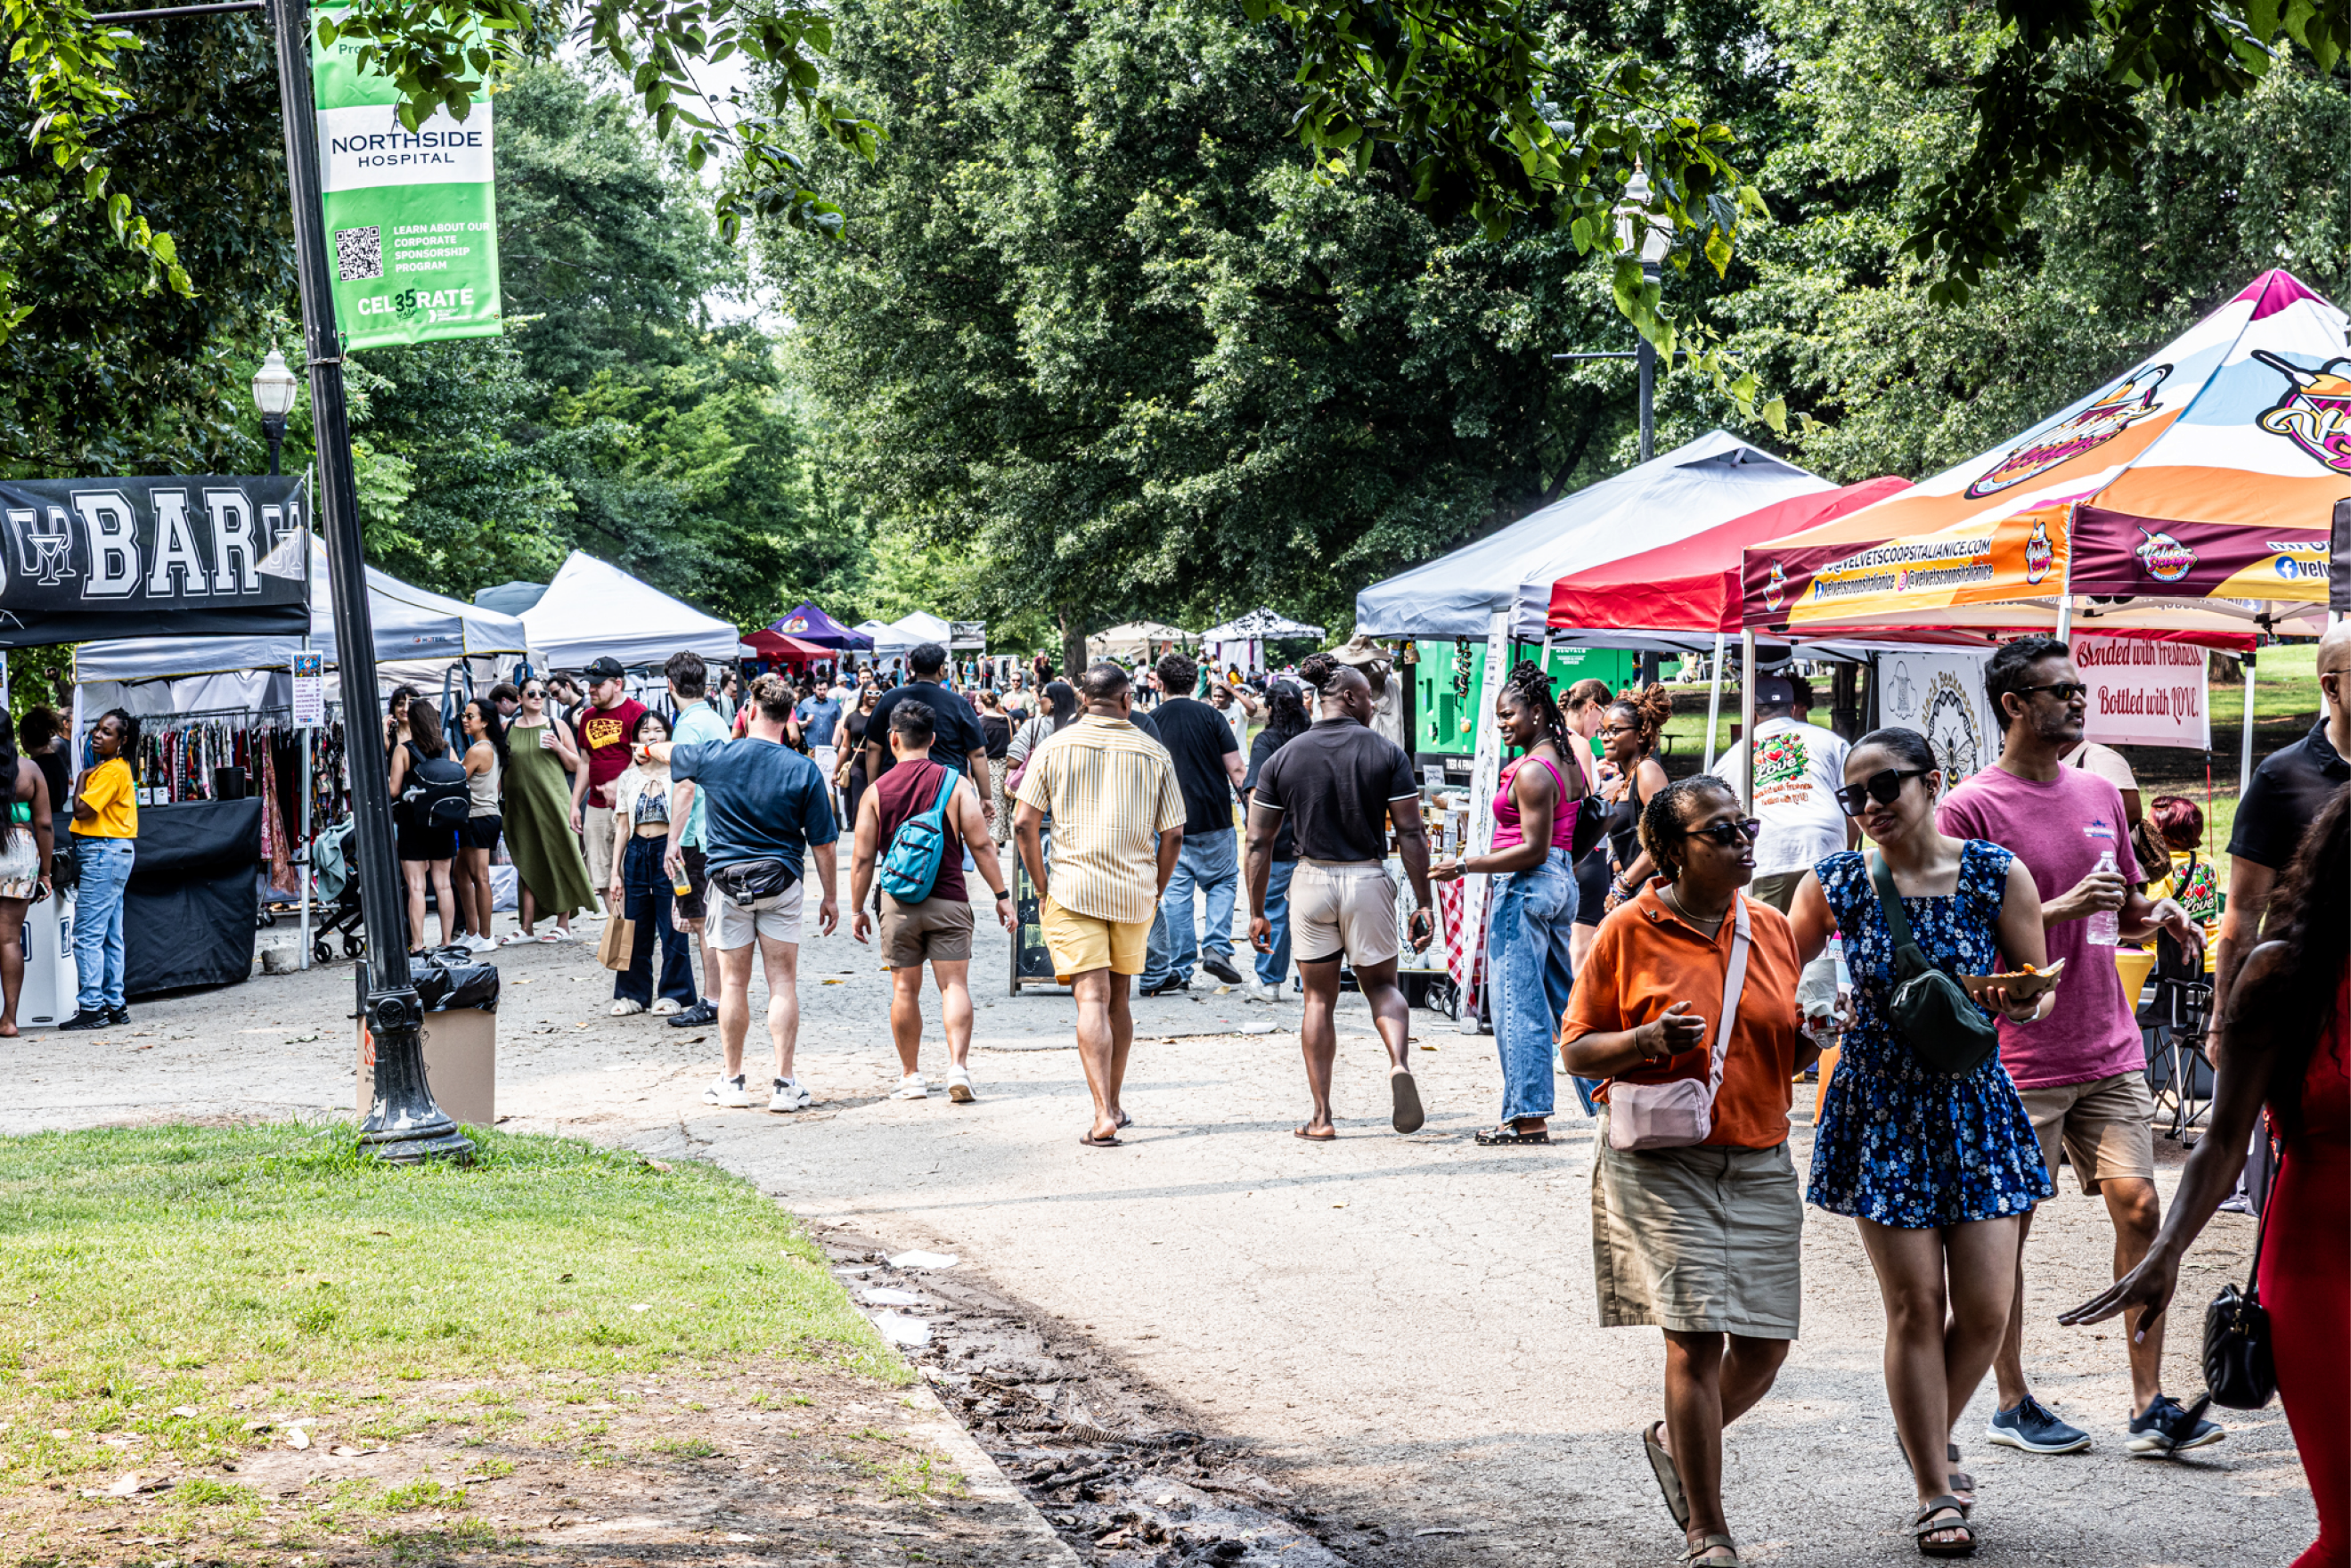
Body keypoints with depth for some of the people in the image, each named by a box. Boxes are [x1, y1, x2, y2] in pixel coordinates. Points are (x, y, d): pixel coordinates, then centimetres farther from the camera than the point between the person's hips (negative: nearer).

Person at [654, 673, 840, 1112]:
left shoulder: (715, 756, -7)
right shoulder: (804, 771, -9)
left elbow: (671, 754, 18)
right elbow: (822, 843, -5)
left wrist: (649, 749, 41)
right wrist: (830, 897, 7)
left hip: (728, 881, 0)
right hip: (783, 884, 0)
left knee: (733, 983, 7)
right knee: (783, 982, 2)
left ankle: (732, 1080, 15)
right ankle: (784, 1083, -1)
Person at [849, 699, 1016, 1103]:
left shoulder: (876, 792, -1)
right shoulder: (956, 783, -2)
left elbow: (863, 859, 1)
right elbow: (980, 845, -5)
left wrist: (857, 910, 11)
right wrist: (1002, 896, 3)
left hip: (898, 902, 1)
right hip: (949, 899, -1)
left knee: (905, 990, 9)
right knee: (954, 985, 0)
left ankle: (910, 1076, 15)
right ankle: (958, 1067, -15)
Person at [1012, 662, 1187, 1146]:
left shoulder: (1055, 748, 1)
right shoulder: (1153, 753, 5)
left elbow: (1024, 823, -4)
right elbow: (1173, 835, 4)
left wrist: (1042, 889, 4)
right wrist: (1155, 892, 16)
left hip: (1074, 888, -2)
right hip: (1135, 891, 2)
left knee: (1092, 999, -7)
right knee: (1118, 998, 18)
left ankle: (1103, 1118, -18)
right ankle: (1113, 1104, 26)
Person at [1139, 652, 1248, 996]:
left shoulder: (1150, 722, 0)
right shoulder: (1209, 716, -4)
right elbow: (1236, 770, -7)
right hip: (1213, 818, -1)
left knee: (1176, 891, 6)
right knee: (1223, 880, 15)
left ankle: (1179, 969, 5)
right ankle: (1217, 947, -1)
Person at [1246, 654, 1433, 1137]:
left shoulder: (1283, 758, 1)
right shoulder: (1387, 753, -4)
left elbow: (1259, 841, 1)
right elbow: (1410, 834, -6)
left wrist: (1257, 912, 7)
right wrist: (1423, 902, -1)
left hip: (1312, 881, 1)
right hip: (1368, 880, -1)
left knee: (1319, 1000, 11)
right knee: (1381, 984, 17)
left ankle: (1321, 1117, 9)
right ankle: (1399, 1062, -12)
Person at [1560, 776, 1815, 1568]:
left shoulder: (1772, 930, 10)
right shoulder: (1629, 931, -3)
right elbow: (1575, 1050, 0)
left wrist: (1815, 1030, -4)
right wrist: (1647, 1041, -19)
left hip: (1759, 1165, 5)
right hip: (1661, 1164, -5)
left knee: (1766, 1343, 4)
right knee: (1696, 1337, -10)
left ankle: (1672, 1441, 35)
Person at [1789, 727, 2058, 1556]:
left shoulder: (1996, 874, -4)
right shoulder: (1836, 883, -2)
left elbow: (2039, 987, 3)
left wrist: (2015, 1000, -18)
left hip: (1974, 1103, 1)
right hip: (1881, 1108, -1)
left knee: (1986, 1307, -1)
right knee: (1914, 1305, -2)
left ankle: (1931, 1435, 29)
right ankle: (1936, 1493, 11)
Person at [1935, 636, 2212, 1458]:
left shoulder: (2100, 793, 12)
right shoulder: (1970, 808, -8)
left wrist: (2155, 918, -1)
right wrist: (2064, 908, -20)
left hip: (2109, 1049, 5)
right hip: (2017, 1058, -5)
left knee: (2139, 1206, -2)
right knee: (2006, 1230, 4)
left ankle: (2150, 1406, 3)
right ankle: (2013, 1405, 16)